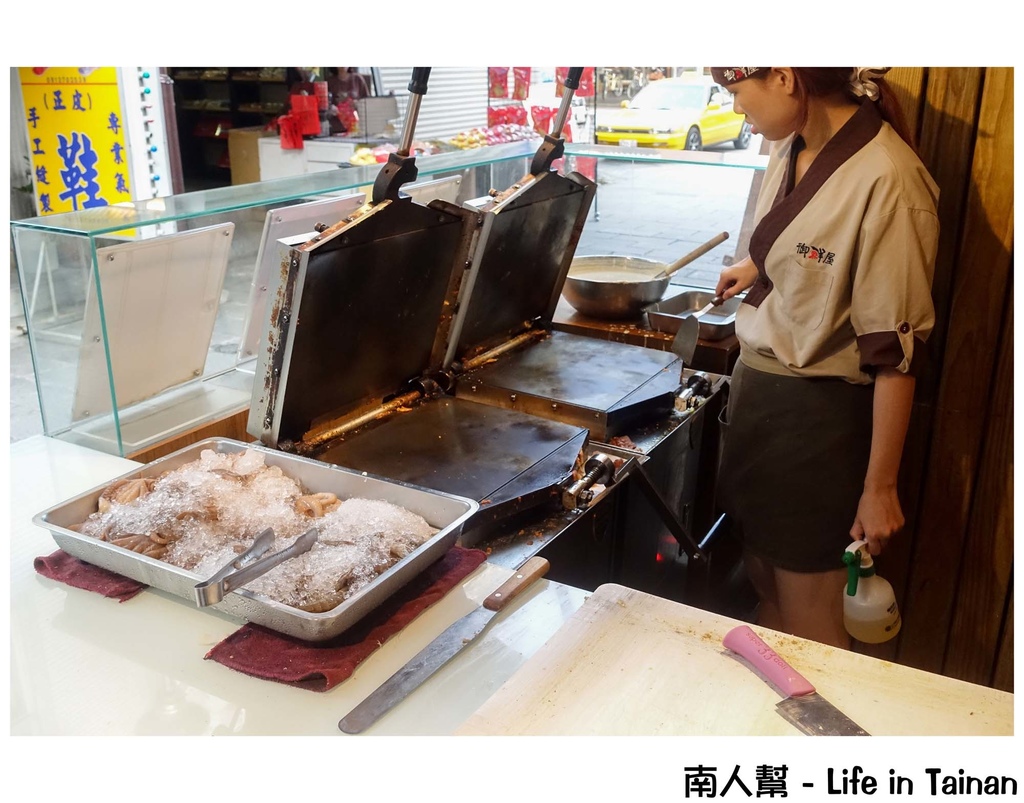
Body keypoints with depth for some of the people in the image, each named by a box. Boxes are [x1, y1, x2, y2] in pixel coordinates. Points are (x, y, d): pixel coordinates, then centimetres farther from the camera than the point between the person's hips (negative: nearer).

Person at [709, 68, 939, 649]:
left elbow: (896, 353, -20)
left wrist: (880, 487, -15)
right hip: (756, 390, 8)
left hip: (821, 415, -8)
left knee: (807, 622, 8)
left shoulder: (887, 181, -24)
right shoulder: (790, 149, 1)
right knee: (765, 586, 22)